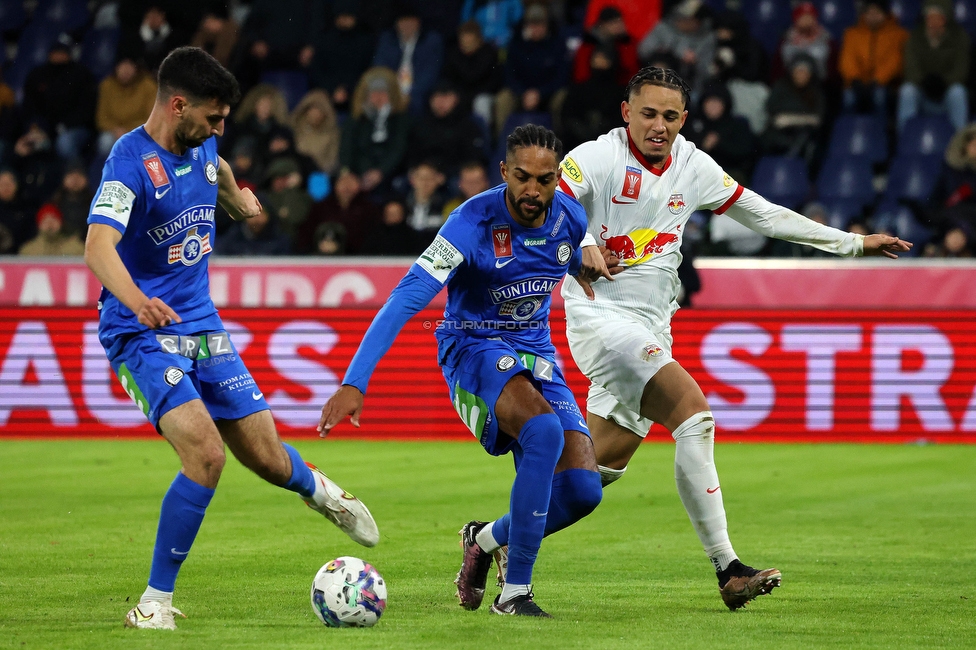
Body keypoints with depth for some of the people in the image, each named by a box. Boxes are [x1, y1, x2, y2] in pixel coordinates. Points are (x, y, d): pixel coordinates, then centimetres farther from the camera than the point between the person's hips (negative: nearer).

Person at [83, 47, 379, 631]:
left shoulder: (200, 149, 4)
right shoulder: (131, 162, -20)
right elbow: (98, 247, -36)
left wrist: (240, 202, 51)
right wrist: (137, 300, -54)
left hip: (203, 327, 7)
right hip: (144, 336, -7)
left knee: (267, 458, 7)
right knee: (206, 453, -25)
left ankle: (318, 491, 46)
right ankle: (156, 601, -13)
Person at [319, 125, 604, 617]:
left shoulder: (569, 218, -8)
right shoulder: (474, 222, -25)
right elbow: (407, 298, -31)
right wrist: (354, 382, -39)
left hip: (536, 353, 6)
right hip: (473, 346, -6)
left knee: (582, 489, -10)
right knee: (544, 429, -35)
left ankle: (486, 540, 21)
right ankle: (514, 592, -26)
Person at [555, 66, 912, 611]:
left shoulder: (694, 167, 9)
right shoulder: (595, 158, -9)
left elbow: (766, 215, 18)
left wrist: (853, 243, 19)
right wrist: (580, 246, -41)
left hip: (652, 325, 7)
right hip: (600, 316, -7)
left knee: (603, 465, 4)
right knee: (693, 409, -23)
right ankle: (727, 569, -23)